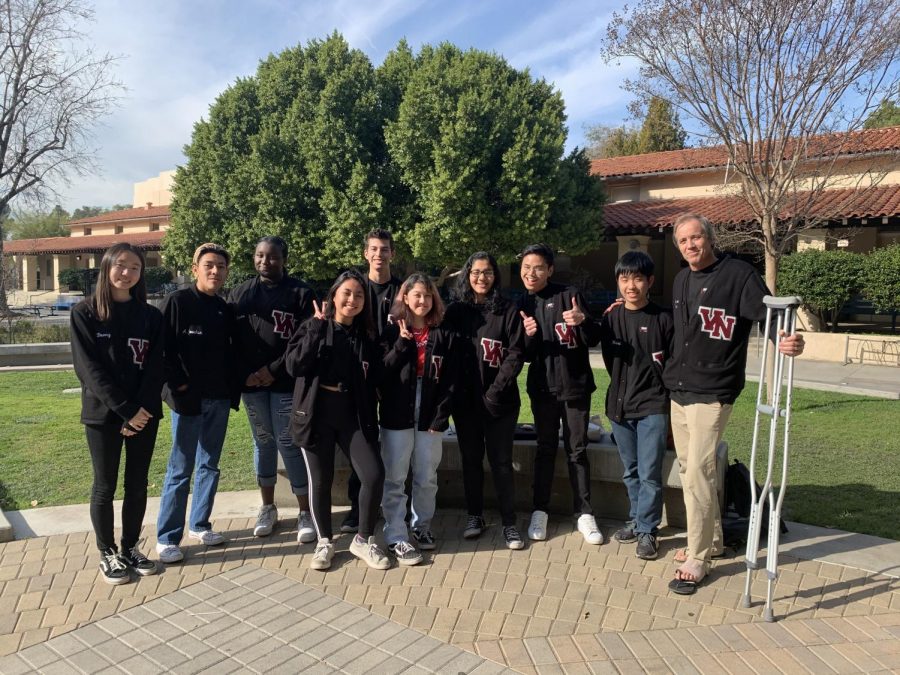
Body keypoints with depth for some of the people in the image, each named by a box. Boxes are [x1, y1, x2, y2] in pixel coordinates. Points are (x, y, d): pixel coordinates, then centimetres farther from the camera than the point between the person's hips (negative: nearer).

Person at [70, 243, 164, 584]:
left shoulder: (150, 316, 6)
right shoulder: (85, 313, -3)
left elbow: (155, 367, 1)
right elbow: (89, 368, -10)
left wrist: (143, 408, -13)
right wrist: (126, 410, -16)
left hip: (144, 414, 3)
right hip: (103, 414, -3)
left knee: (137, 485, 10)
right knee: (105, 486, 7)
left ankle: (130, 548, 26)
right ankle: (107, 554, 22)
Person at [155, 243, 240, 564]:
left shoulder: (225, 309, 10)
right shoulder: (177, 301, -7)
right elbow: (163, 347, -12)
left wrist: (233, 389, 7)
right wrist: (178, 384, -14)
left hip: (219, 398, 6)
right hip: (188, 398, -6)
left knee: (210, 465, 14)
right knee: (180, 469, 0)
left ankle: (199, 525, 28)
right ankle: (167, 538, 12)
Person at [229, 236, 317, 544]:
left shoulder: (300, 293, -2)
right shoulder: (240, 293, 11)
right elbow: (231, 337, 10)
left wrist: (274, 369, -11)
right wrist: (244, 374, -3)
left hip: (285, 381, -4)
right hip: (251, 381, 4)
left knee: (288, 444, -4)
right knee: (263, 442, 12)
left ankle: (305, 513, 7)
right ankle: (268, 507, 26)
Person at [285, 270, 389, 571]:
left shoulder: (366, 337, 8)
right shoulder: (312, 328, 0)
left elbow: (373, 380, 10)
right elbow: (294, 366, -15)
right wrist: (317, 329, -19)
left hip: (353, 416, 2)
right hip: (317, 414, -2)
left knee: (374, 475, -8)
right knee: (320, 480, 7)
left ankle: (363, 540, 12)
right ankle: (324, 542, 28)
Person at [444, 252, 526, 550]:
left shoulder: (508, 310, -1)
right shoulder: (455, 310, 6)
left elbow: (515, 353, -6)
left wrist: (496, 390, -14)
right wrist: (451, 390, -3)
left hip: (499, 400, -2)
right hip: (464, 400, 3)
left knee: (501, 461, 2)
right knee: (471, 459, 13)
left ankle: (509, 523, 14)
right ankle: (475, 515, 28)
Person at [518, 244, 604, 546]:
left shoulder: (569, 295, -6)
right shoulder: (522, 305, 6)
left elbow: (594, 340, -7)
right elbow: (524, 355, 8)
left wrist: (583, 321, -29)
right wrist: (528, 336, -14)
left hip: (576, 385, -2)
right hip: (542, 387, 3)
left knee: (577, 450, 6)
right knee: (546, 448, 11)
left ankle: (584, 514, 17)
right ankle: (540, 512, 20)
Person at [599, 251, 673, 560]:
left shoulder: (663, 318, -6)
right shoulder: (611, 318, 2)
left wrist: (671, 405, -2)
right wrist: (623, 389, 6)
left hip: (653, 406, -3)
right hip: (619, 405, 4)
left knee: (649, 473, -2)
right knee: (631, 472, 15)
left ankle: (647, 530, 12)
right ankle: (637, 519, 31)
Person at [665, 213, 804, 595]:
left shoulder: (739, 275, -9)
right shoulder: (681, 280, 12)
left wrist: (787, 341, -34)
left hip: (711, 394, -7)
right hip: (677, 391, 8)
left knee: (697, 474, -10)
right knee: (689, 469, 15)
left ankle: (697, 560, 4)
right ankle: (711, 540, 33)